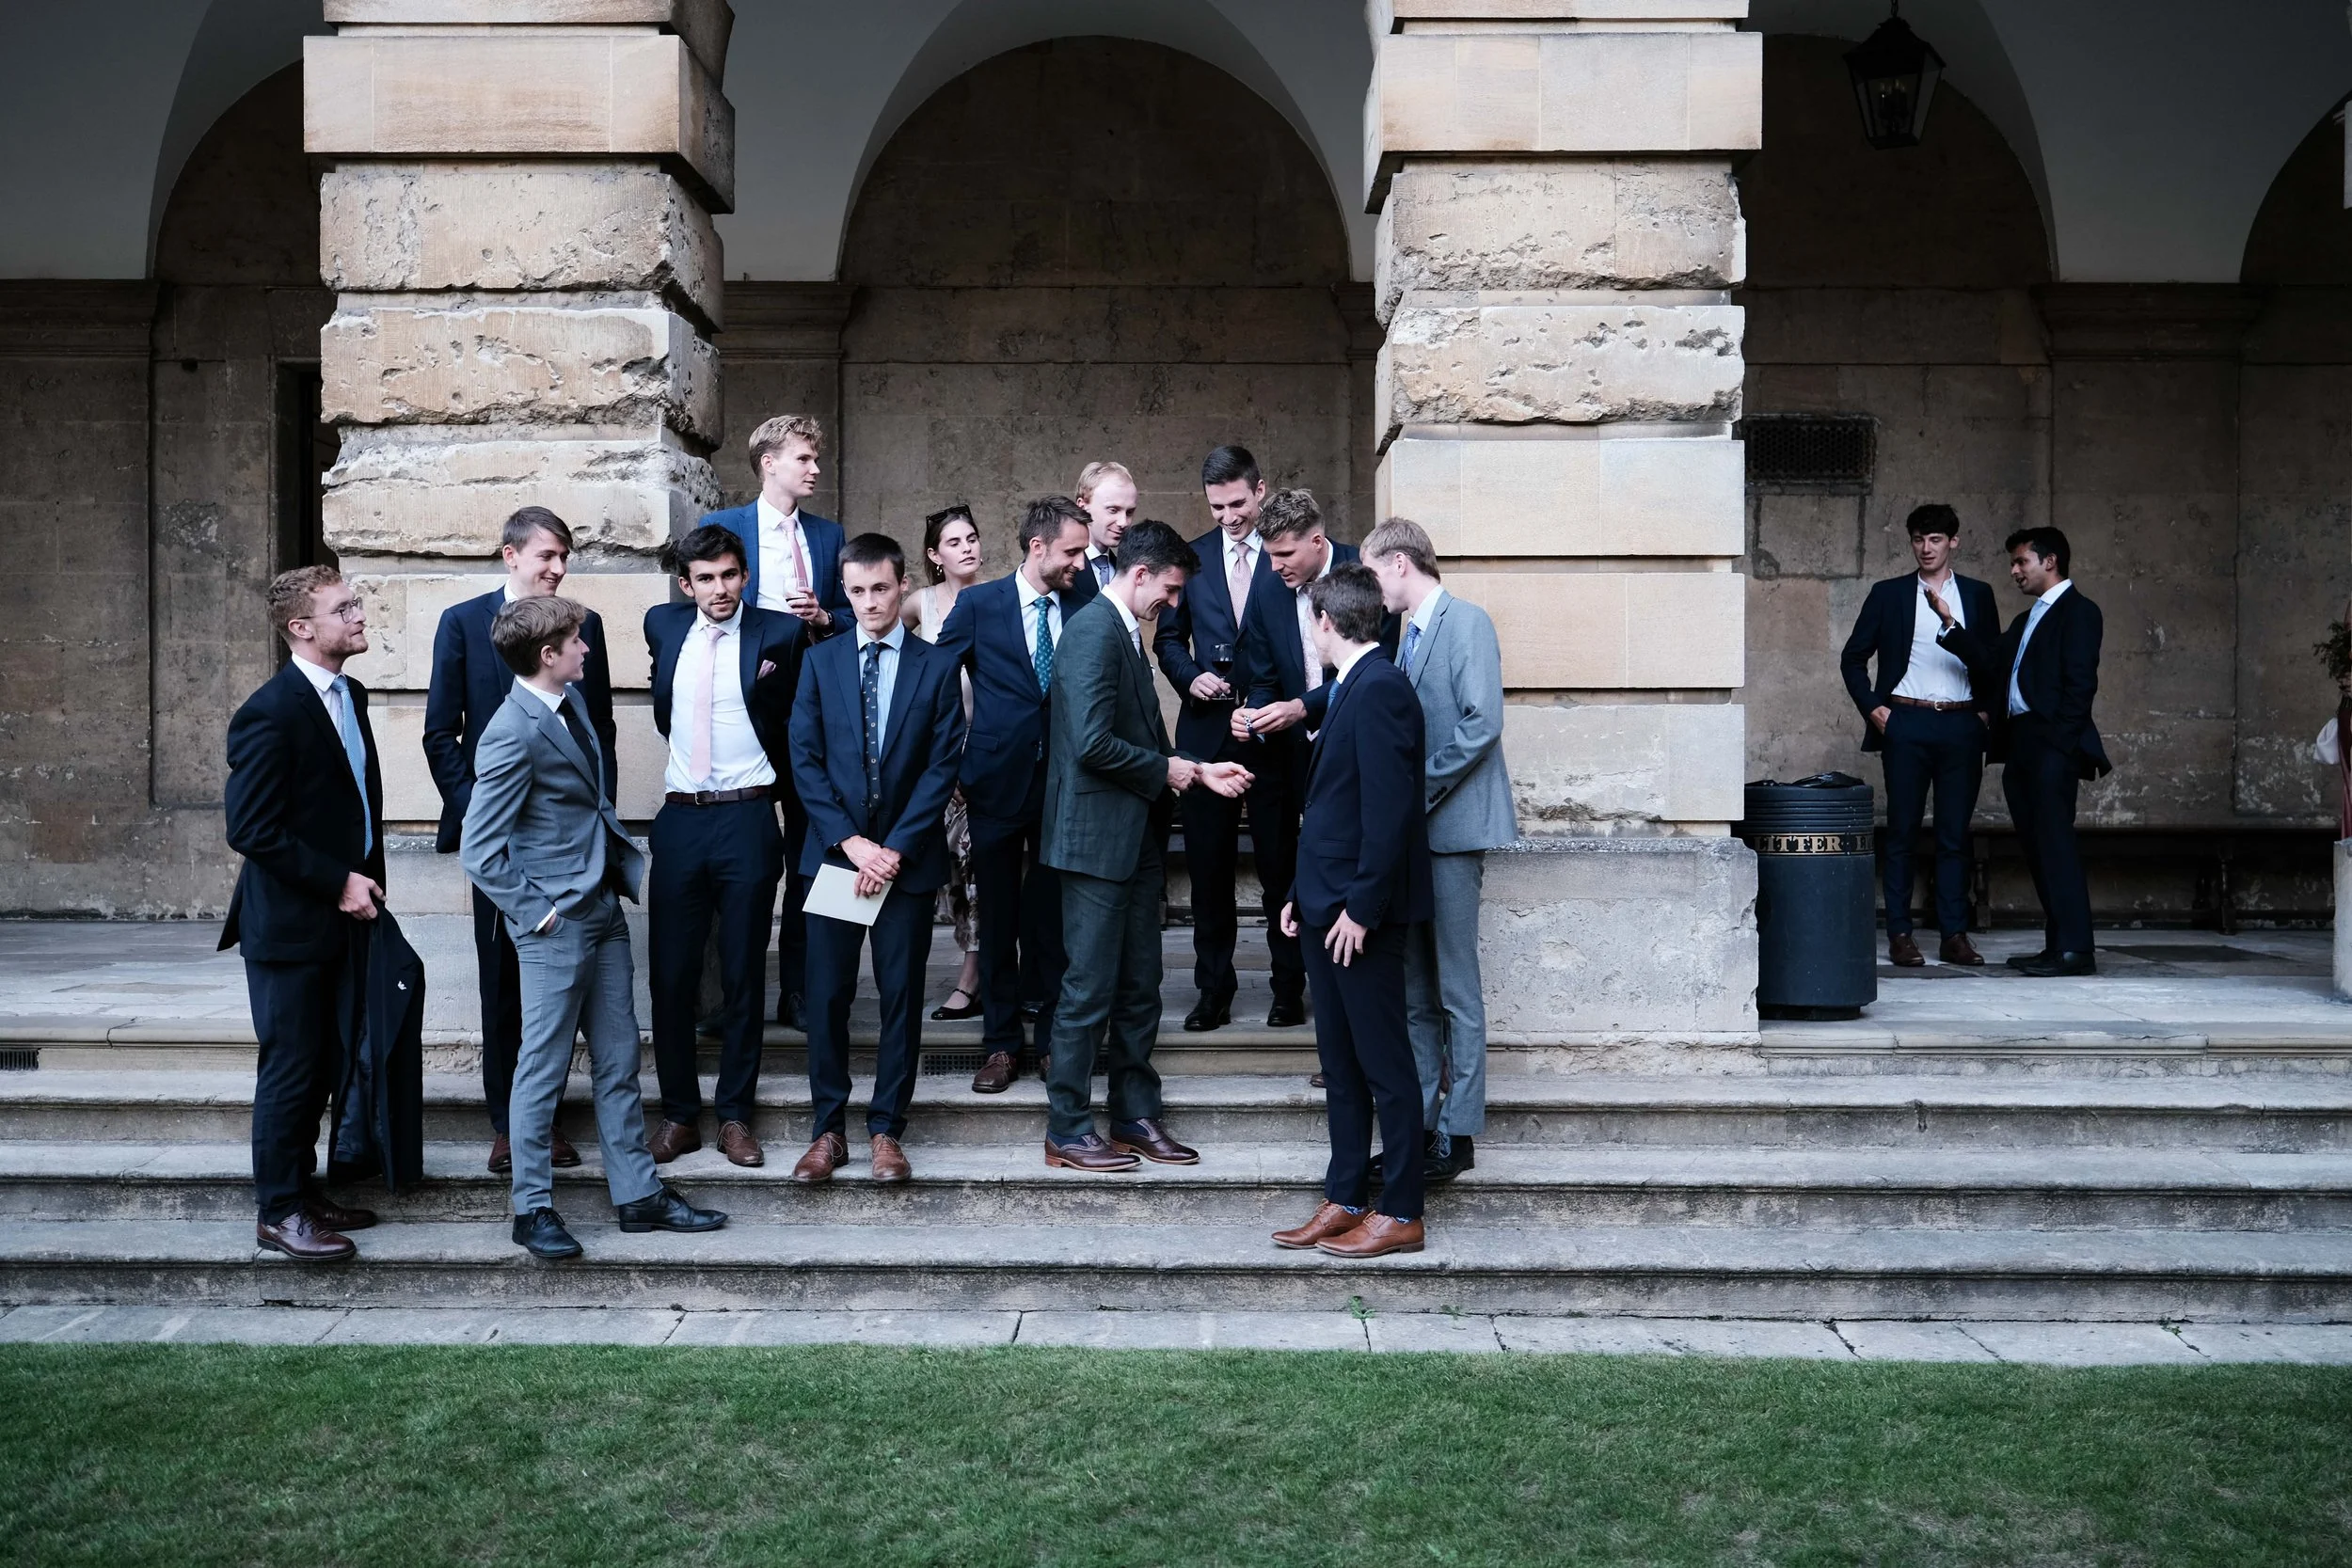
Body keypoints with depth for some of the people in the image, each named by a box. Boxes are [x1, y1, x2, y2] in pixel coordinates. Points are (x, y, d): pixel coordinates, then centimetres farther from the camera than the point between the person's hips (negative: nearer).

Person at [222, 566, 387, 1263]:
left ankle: (301, 1188, 28)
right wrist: (337, 882, -18)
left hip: (336, 919, 8)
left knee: (322, 1066, 15)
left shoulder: (350, 696, 9)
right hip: (288, 924, -8)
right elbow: (252, 828, -20)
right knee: (290, 1068, 1)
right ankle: (279, 1212, 13)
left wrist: (367, 880, 10)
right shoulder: (272, 712, -18)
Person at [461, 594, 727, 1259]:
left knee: (619, 1061, 13)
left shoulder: (571, 699, 7)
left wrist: (630, 863, 13)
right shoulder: (513, 734, -20)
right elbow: (480, 853, -19)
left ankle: (638, 1194, 22)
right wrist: (538, 911, -15)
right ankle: (533, 1209, 16)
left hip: (604, 909, 9)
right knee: (543, 1070, 3)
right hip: (556, 925, -9)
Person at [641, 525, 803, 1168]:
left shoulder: (778, 633, -4)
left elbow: (796, 722, 10)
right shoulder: (663, 626, 8)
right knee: (671, 975, 5)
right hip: (678, 819, 3)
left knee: (743, 976, 5)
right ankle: (679, 1115, 16)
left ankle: (735, 1115, 15)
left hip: (747, 819, -3)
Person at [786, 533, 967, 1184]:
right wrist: (850, 841, -9)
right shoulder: (820, 661, 7)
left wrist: (896, 848, -11)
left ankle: (886, 1130, 13)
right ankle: (828, 1130, 12)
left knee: (902, 996, 4)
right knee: (826, 995, 2)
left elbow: (943, 765, -3)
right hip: (833, 852, 1)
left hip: (908, 858, -1)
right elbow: (805, 759, 1)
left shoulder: (936, 667, 3)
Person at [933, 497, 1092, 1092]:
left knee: (1054, 916, 7)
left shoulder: (1082, 609, 4)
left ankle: (1054, 1036, 18)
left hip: (1064, 781, 1)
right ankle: (1001, 1044, 15)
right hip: (998, 781, -1)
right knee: (999, 918, 6)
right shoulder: (978, 605, -2)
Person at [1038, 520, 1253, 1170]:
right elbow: (1093, 743, -25)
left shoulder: (1125, 633, 16)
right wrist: (1165, 769, -12)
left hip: (1134, 838, 10)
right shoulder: (1093, 630, -16)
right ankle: (1068, 1133, 8)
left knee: (1140, 988, 14)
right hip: (1097, 835, -10)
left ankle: (1136, 1117, 23)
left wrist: (1199, 771, 10)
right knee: (1090, 989, -2)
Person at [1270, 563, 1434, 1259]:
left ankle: (1400, 1214, 9)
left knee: (1384, 1064, 0)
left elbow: (1390, 808, -22)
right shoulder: (1349, 688, 15)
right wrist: (1303, 893, 15)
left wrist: (1362, 907, -22)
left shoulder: (1380, 689, -16)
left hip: (1360, 913, -10)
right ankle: (1344, 1201, 23)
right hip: (1327, 907, 10)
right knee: (1339, 1063, 14)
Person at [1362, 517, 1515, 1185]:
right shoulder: (1410, 635, 19)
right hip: (1411, 829, 9)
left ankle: (1459, 1132, 1)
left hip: (1451, 828, -9)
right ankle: (1418, 1124, 16)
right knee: (1415, 992, 10)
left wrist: (1421, 790, -16)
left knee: (1457, 990, -4)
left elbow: (1482, 724, -18)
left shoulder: (1466, 622, -8)